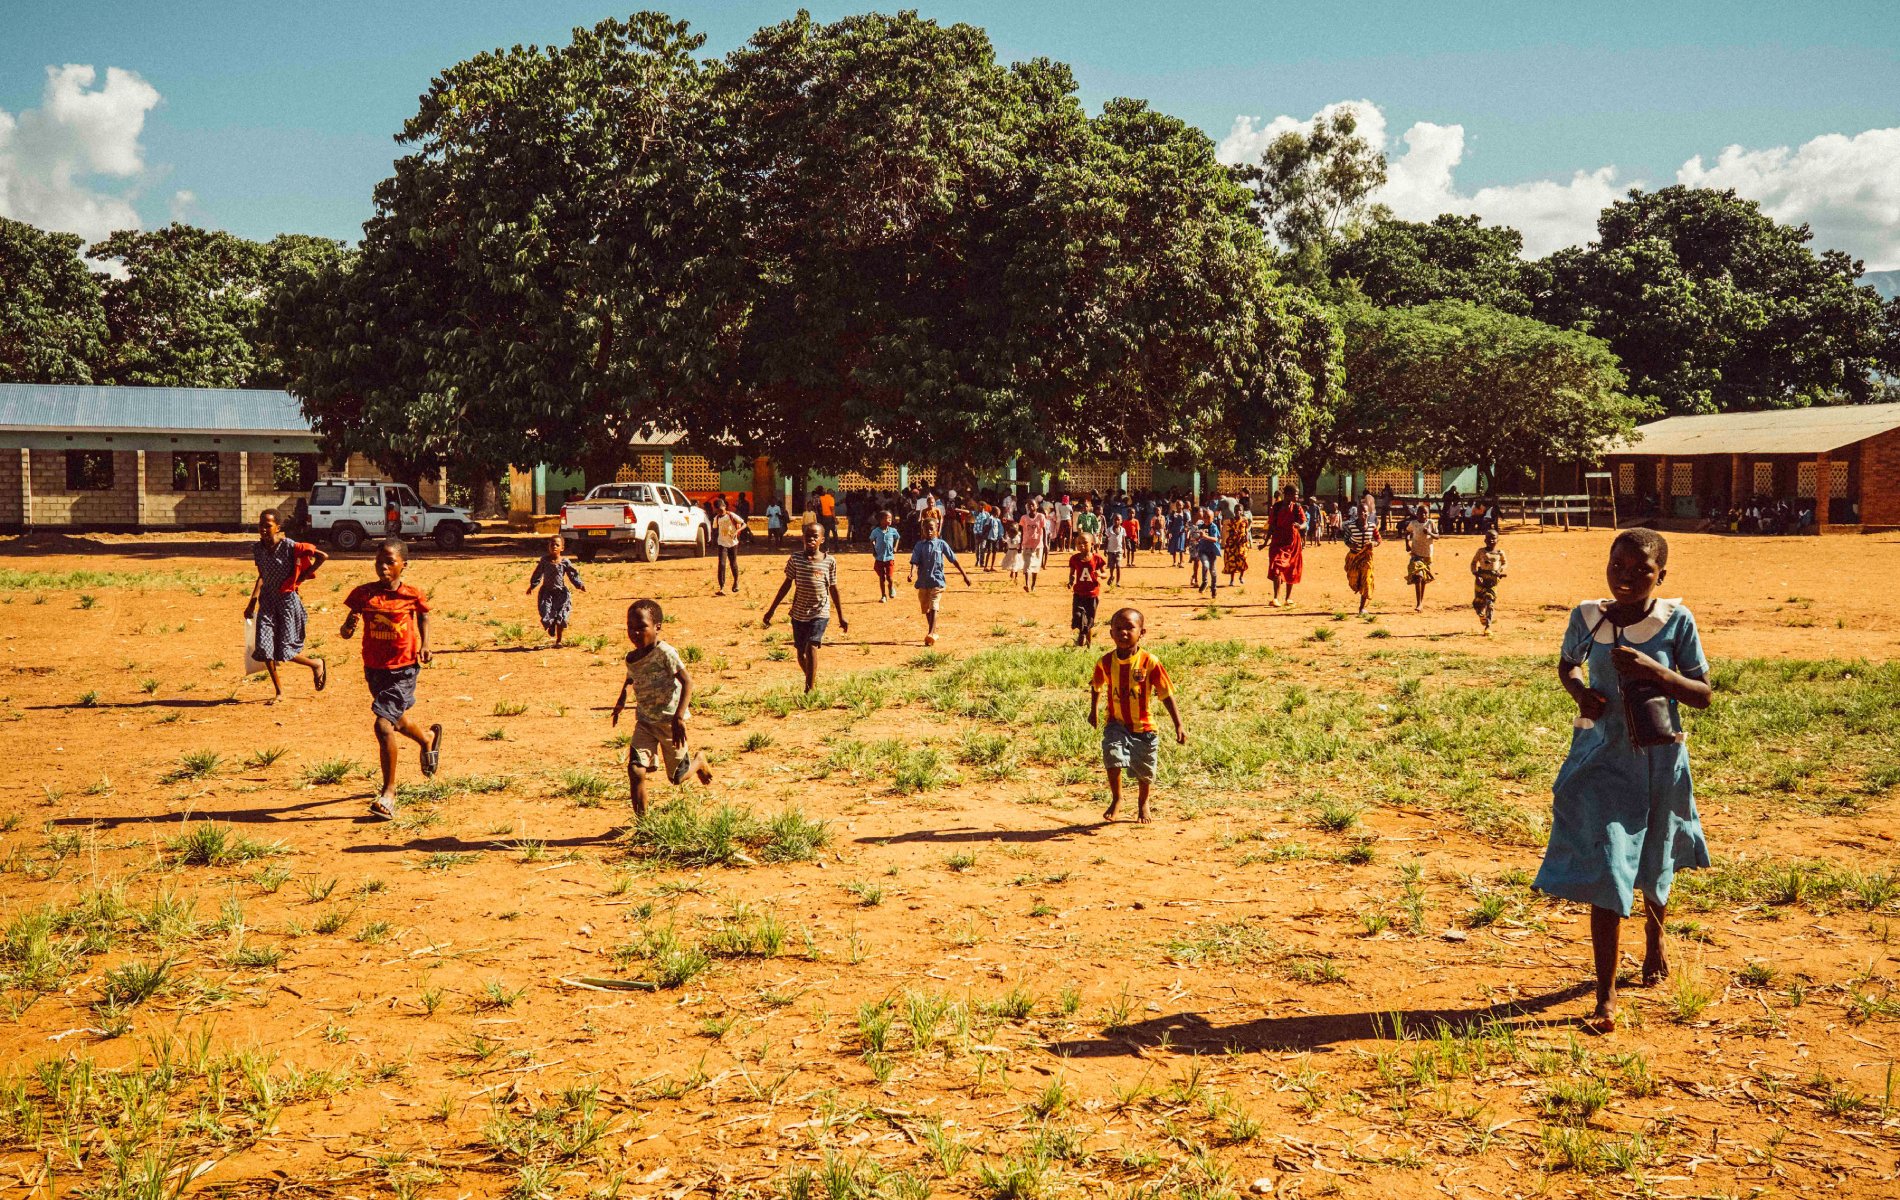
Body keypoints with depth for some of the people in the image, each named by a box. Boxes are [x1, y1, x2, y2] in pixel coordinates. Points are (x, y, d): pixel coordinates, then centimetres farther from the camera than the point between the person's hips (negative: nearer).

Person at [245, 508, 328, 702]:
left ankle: (317, 664, 25)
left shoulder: (289, 547, -17)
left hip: (287, 600, -5)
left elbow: (323, 557, -16)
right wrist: (252, 602, 11)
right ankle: (278, 691, 10)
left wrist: (302, 577, -10)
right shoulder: (257, 548, 1)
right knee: (263, 646, -5)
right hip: (267, 600, 5)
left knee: (286, 651, -6)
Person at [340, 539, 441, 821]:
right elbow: (346, 633, -2)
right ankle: (428, 738, 60)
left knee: (384, 725, -17)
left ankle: (389, 792, -7)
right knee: (397, 719, 25)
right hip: (374, 670, 5)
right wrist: (349, 626, -25)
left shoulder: (411, 596, -10)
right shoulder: (363, 594, -5)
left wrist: (425, 645, -2)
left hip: (403, 670, -5)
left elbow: (423, 617, 12)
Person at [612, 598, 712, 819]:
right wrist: (622, 699, 16)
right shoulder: (631, 658, 2)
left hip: (670, 721, -5)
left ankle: (699, 761, 45)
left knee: (677, 777, 10)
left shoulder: (665, 653, -19)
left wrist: (679, 717, -29)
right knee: (635, 769, -16)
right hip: (645, 722, 5)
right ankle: (641, 819, -6)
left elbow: (687, 681, -22)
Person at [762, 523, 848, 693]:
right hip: (799, 612, 3)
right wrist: (771, 610, 4)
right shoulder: (796, 558, -1)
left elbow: (833, 589, 6)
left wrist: (841, 617, 9)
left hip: (820, 613, -2)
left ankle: (810, 689, -15)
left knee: (812, 647, -19)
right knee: (801, 652, 11)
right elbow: (786, 585, 5)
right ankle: (811, 680, 37)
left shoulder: (829, 561, -2)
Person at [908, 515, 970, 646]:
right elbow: (915, 561, -4)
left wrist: (965, 575, 3)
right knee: (926, 609, 14)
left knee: (933, 608, -16)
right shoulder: (919, 545, 5)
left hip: (937, 581, -3)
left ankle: (931, 634, -25)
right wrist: (912, 573, -25)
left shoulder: (941, 544, 1)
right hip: (923, 581, 3)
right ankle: (933, 632, 30)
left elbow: (953, 560, 4)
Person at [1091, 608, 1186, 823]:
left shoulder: (1149, 662, -15)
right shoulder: (1106, 662, -7)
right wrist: (1094, 710, 19)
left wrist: (1179, 725, -12)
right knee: (1113, 756, -24)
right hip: (1116, 724, 1)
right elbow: (1096, 686, 15)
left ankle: (1142, 803, 43)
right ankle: (1116, 799, 1)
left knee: (1144, 772, 11)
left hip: (1144, 726, -1)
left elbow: (1167, 694, -10)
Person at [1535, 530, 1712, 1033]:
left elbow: (1704, 694, -7)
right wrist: (1580, 691, -8)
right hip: (1603, 759, 0)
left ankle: (1654, 939, 53)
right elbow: (1567, 664, 14)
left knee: (1655, 867, 21)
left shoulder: (1677, 620, -10)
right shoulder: (1587, 617, -5)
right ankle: (1606, 996, -2)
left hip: (1660, 759, 1)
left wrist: (1657, 673, -24)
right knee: (1605, 872, -8)